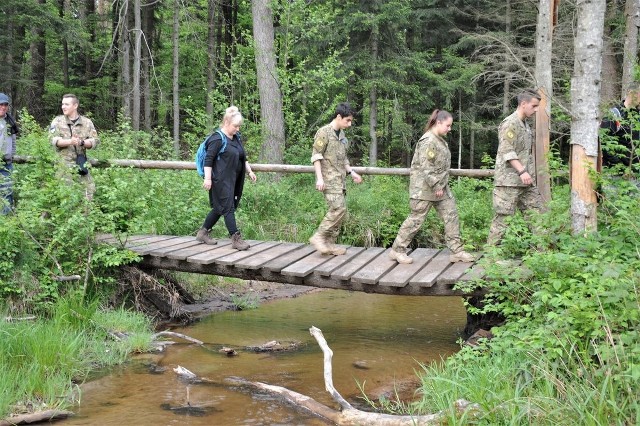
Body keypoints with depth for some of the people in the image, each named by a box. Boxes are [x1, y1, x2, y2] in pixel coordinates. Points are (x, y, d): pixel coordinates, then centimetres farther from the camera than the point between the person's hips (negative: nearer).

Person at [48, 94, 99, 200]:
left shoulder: (87, 122, 8)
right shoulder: (58, 121, 4)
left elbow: (95, 141, 0)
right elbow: (53, 139, -8)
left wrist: (81, 142, -19)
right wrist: (70, 141, -24)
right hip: (63, 164, -2)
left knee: (89, 190, 0)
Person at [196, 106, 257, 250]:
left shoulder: (236, 138, 15)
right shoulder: (217, 139, -13)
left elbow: (243, 158, 26)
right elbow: (208, 159, -15)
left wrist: (249, 171, 19)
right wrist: (207, 178, -20)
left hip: (232, 181, 9)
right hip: (221, 180, -9)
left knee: (219, 208, 14)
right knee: (228, 207, -8)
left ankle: (203, 233, 25)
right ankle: (235, 238, -7)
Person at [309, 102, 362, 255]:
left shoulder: (342, 135, 16)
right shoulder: (324, 132, -8)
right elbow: (316, 156, -12)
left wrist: (351, 172, 13)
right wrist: (319, 178, -18)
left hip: (339, 179, 9)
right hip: (329, 179, -9)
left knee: (338, 210, 7)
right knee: (339, 208, -18)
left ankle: (329, 243, 13)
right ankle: (318, 237, -11)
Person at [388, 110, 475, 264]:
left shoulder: (440, 140, 12)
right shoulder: (428, 141, -19)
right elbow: (426, 167, -23)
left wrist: (441, 186, 16)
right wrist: (436, 187, -20)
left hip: (440, 187, 10)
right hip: (424, 187, -10)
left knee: (451, 215, 6)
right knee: (416, 219, -2)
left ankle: (456, 251, 10)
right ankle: (397, 250, 9)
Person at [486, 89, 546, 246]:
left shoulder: (525, 125, 19)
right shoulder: (510, 124, -10)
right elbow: (507, 151, -20)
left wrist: (530, 174, 21)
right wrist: (522, 171, -27)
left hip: (526, 182, 9)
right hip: (509, 180, -9)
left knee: (537, 213, 5)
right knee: (503, 217, -7)